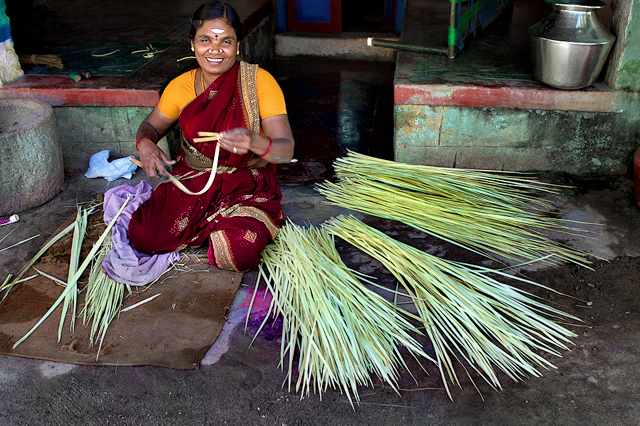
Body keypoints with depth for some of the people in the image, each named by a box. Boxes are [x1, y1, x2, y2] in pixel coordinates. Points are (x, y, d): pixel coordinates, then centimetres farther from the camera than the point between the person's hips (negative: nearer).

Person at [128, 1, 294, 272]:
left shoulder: (260, 82, -13)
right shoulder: (180, 86, -1)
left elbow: (286, 150, -18)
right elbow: (152, 125, 15)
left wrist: (255, 142, -42)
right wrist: (145, 144, -10)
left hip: (246, 187, -3)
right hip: (190, 182, 3)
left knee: (240, 252, -30)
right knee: (141, 237, -17)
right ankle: (210, 226, 11)